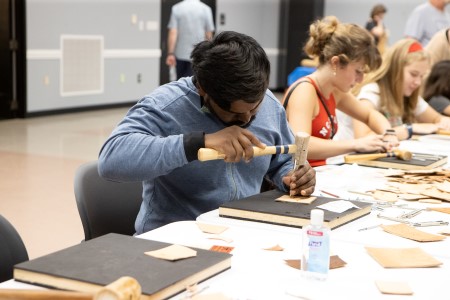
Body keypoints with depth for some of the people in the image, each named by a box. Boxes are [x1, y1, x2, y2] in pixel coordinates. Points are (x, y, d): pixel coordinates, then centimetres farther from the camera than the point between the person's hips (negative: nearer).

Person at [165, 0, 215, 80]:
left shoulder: (176, 8, -1)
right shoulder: (206, 9, -2)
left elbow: (173, 33, -7)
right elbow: (209, 34, 2)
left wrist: (170, 54, -6)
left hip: (181, 54, 1)